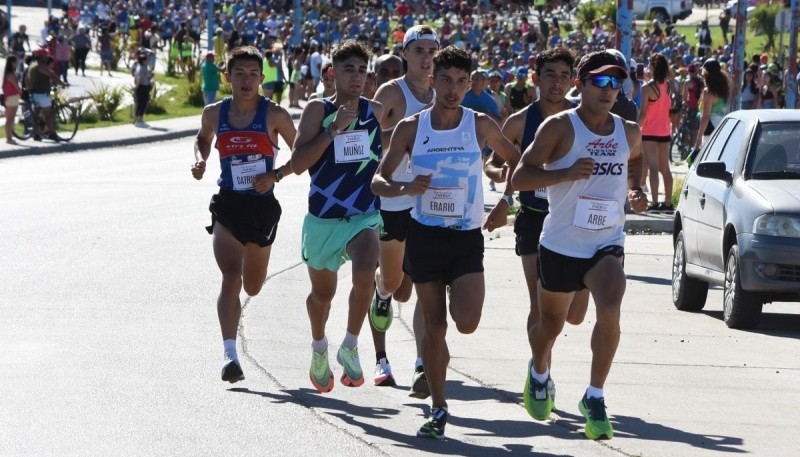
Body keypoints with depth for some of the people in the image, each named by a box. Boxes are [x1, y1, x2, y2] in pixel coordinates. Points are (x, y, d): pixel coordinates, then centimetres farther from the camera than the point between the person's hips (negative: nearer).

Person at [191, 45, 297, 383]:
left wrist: (276, 175, -14)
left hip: (263, 206, 0)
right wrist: (200, 160, 2)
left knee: (252, 287, 14)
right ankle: (229, 354, -24)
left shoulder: (274, 115, -6)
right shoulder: (214, 114, 1)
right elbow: (203, 139, 23)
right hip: (228, 206, 0)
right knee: (231, 279, -20)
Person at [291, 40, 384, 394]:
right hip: (323, 218, 0)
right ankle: (319, 348, 46)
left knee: (365, 273, -28)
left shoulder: (377, 112, 1)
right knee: (322, 292, 16)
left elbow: (388, 156, 21)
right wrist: (333, 129, -22)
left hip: (364, 216, 0)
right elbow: (298, 163, -17)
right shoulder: (318, 110, -7)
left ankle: (350, 347, -10)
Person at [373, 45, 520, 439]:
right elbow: (379, 180, 0)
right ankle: (438, 409, 14)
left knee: (466, 322, -17)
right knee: (434, 326, 2)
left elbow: (514, 160, 15)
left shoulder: (481, 125, -2)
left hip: (467, 238, 0)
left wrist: (503, 207, 6)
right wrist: (405, 189, -21)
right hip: (424, 236, 1)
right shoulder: (411, 128, -2)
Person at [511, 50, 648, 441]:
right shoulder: (560, 127, -11)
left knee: (610, 312, -25)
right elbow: (520, 177, -15)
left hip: (607, 245, 2)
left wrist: (634, 191, 5)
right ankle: (539, 375, 50)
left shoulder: (628, 132, 3)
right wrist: (567, 173, -28)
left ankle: (595, 399, -13)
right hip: (561, 244, -2)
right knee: (551, 323, 16)